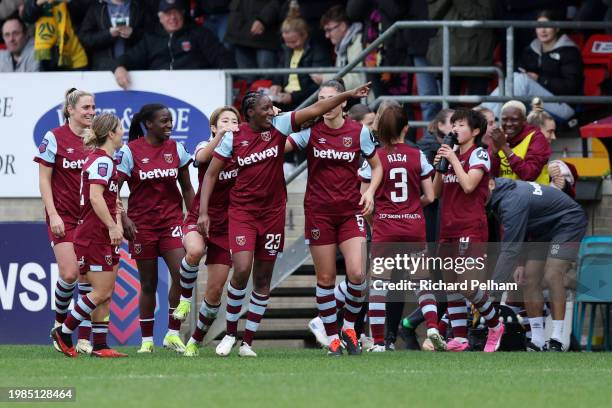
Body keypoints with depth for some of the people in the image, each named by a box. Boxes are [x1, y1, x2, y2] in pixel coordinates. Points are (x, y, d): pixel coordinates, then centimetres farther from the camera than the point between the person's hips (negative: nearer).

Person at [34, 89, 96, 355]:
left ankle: (84, 339, 1)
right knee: (70, 274, -14)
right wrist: (53, 214, -12)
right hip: (63, 217, -4)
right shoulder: (54, 139, -6)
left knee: (88, 277, -2)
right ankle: (59, 322, 14)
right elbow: (44, 179, -4)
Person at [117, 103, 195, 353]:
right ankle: (147, 340, 15)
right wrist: (124, 219, -17)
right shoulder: (130, 152, -6)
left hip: (172, 220, 2)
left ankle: (173, 334, -3)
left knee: (182, 274, -15)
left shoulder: (176, 149, 5)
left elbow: (187, 188, 13)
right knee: (148, 284, 3)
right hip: (142, 225, -2)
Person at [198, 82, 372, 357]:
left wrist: (348, 95, -12)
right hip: (242, 211, -3)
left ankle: (248, 342, 13)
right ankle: (230, 334, 1)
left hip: (272, 212, 3)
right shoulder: (233, 138, -4)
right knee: (242, 271, -17)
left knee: (263, 279, 5)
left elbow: (315, 110, -4)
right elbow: (211, 174, 1)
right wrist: (203, 212, -6)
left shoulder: (278, 127, -1)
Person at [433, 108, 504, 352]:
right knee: (451, 286, 4)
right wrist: (439, 167, 4)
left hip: (471, 229, -8)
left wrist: (453, 160, -10)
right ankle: (459, 338, 6)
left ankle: (495, 326, 4)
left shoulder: (478, 154, -3)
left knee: (467, 285, -15)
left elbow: (468, 185, -17)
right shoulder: (451, 154, 18)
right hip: (449, 229, 8)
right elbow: (437, 192, 18)